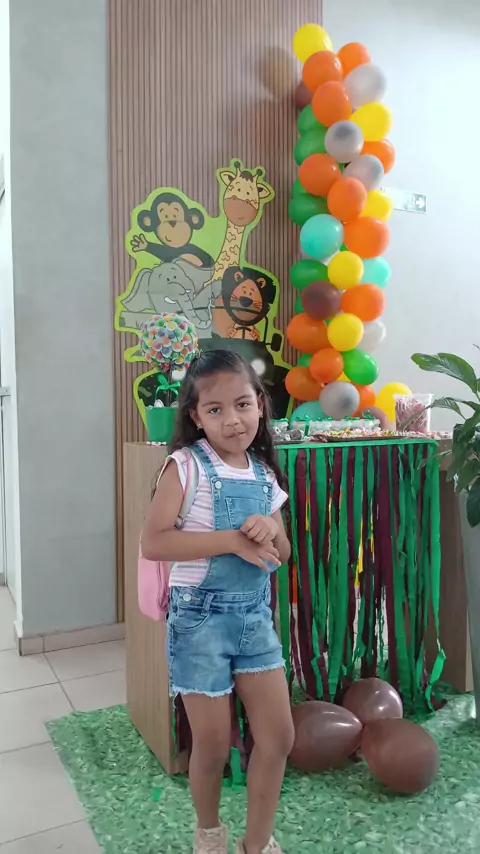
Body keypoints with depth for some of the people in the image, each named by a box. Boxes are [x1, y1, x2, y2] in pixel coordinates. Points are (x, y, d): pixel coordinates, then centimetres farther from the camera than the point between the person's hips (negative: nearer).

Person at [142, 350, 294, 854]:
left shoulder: (264, 473, 3)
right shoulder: (186, 465, -13)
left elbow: (281, 555, 10)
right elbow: (152, 543, -22)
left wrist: (271, 531, -14)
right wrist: (232, 539, -25)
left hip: (255, 614, 5)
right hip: (201, 617, -5)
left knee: (278, 736, 8)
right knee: (212, 746, 9)